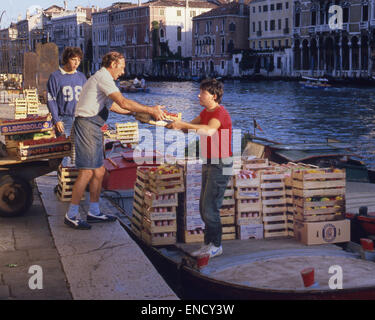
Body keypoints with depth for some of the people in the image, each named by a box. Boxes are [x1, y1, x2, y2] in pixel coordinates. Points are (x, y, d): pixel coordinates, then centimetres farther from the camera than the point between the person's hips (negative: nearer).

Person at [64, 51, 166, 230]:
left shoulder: (101, 78, 23)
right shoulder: (103, 77, -10)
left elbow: (113, 106, 29)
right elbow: (123, 103, -19)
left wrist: (137, 113, 25)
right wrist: (150, 110, -14)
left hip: (93, 128, 11)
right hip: (87, 126, -11)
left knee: (99, 172, 12)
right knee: (87, 172, -9)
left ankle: (94, 212, 20)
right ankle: (71, 215, -3)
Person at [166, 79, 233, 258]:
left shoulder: (220, 113, -18)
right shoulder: (206, 112, 13)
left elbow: (209, 131, -37)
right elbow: (190, 127, 17)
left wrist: (183, 125, -35)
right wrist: (174, 125, -2)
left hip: (221, 165, -10)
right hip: (209, 163, 10)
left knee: (210, 207, -8)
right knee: (204, 207, 11)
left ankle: (216, 246, 3)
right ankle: (209, 244, 20)